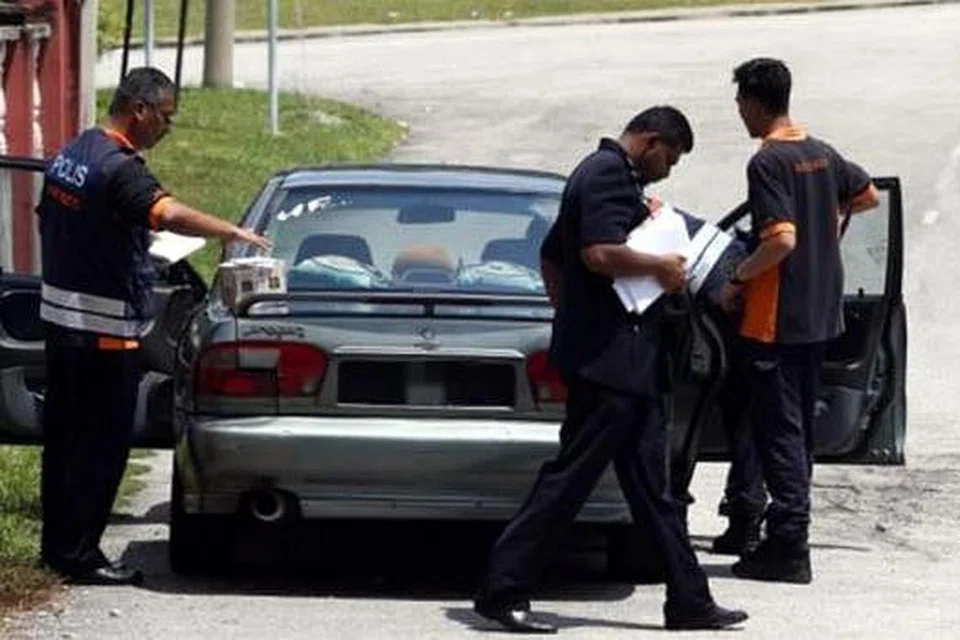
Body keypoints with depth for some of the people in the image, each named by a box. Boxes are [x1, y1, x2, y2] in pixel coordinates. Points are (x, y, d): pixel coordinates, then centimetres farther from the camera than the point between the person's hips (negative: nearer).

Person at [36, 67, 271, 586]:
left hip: (59, 313, 10)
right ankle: (80, 554, -1)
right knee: (102, 445, -3)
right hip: (105, 329, -10)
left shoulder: (68, 156, 11)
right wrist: (233, 233, -40)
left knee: (63, 435, 16)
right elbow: (169, 214, -37)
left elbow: (46, 221, 21)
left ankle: (57, 543, 24)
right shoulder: (119, 169, -20)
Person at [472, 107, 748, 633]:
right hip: (610, 357, -11)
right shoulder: (609, 175, -12)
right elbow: (599, 253, -25)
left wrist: (567, 313, 27)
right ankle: (502, 590, -6)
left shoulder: (603, 173, 21)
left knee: (650, 486, 10)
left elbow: (551, 255, 29)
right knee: (569, 477, -9)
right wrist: (661, 267, -12)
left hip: (625, 360, 11)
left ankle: (689, 601, 12)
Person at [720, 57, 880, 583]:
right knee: (798, 426, 15)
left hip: (777, 319, -8)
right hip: (821, 314, 8)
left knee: (779, 430, -5)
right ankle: (788, 536, 20)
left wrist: (737, 279, -12)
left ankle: (788, 547, -8)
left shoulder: (768, 162, -16)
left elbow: (781, 240, -24)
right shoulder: (821, 154, 8)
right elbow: (868, 196, 22)